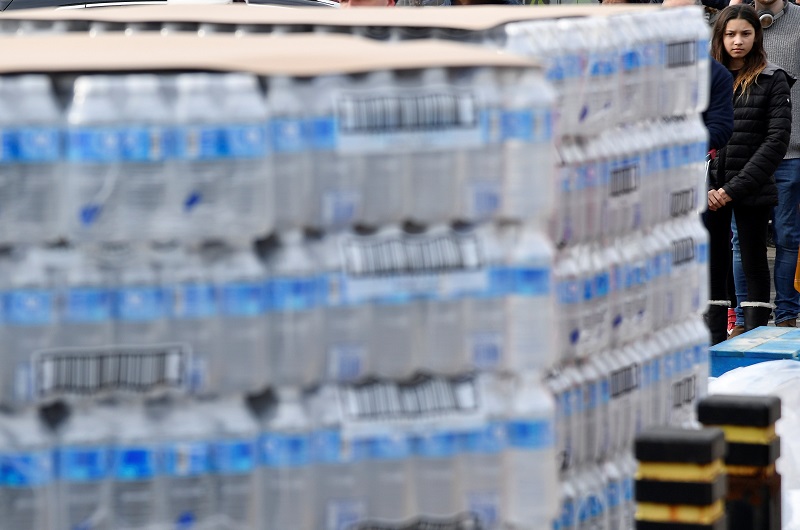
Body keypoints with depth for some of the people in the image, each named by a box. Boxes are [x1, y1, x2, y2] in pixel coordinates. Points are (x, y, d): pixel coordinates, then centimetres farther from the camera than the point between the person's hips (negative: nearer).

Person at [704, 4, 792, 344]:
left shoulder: (772, 80, -1)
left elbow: (777, 140, -8)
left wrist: (736, 188, -14)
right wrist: (704, 189, -8)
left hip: (753, 191, -3)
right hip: (709, 193, 3)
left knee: (754, 264, 5)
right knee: (713, 266, 6)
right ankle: (715, 346, 14)